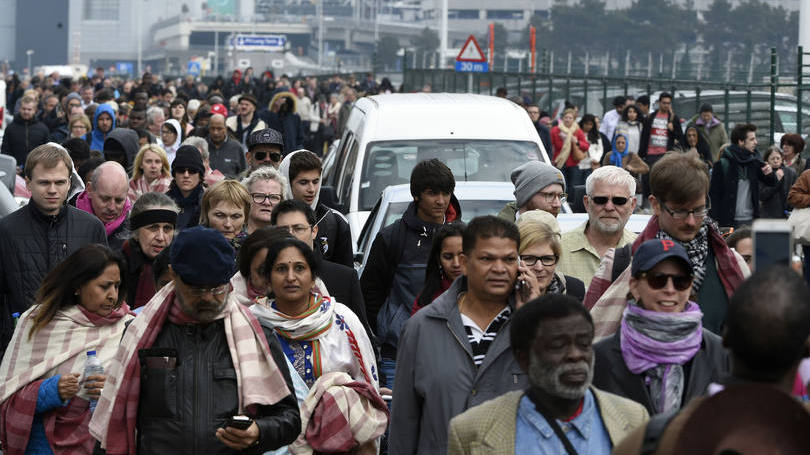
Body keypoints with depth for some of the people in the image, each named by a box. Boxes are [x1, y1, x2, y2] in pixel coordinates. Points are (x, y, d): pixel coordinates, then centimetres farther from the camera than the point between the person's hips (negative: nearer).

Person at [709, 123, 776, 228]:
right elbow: (714, 195, -6)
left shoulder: (755, 161, 6)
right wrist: (714, 222, -12)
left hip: (751, 219, 4)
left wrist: (769, 174, -8)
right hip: (729, 222, -4)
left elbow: (771, 183, 16)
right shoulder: (723, 164, -7)